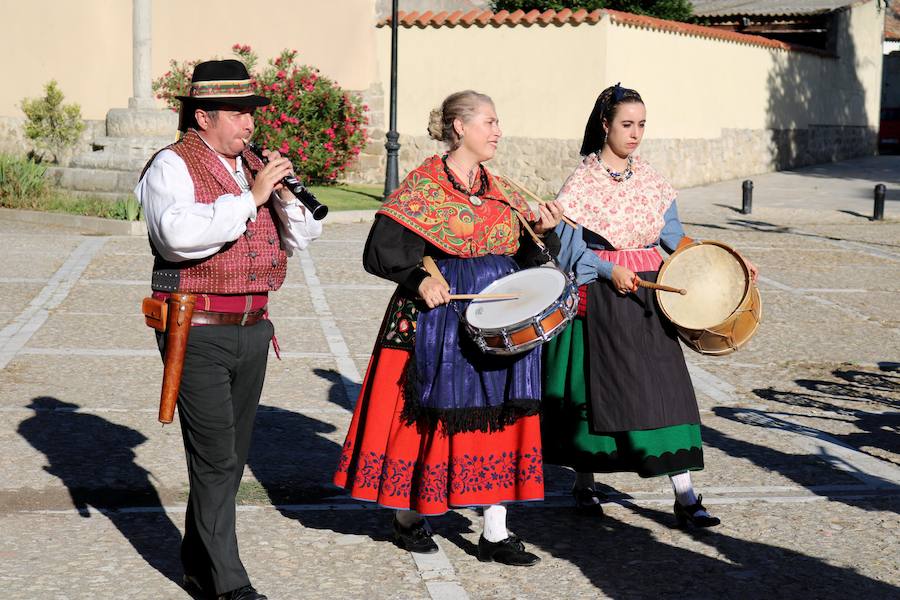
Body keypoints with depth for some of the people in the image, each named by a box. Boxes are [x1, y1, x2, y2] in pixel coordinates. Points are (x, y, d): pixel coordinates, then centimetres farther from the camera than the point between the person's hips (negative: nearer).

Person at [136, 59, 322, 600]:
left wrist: (286, 194, -5)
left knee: (231, 457, 13)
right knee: (216, 458, -8)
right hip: (199, 332, -7)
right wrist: (250, 198, -24)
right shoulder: (172, 166, -7)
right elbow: (180, 233, -27)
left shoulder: (253, 166, 15)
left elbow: (303, 237, 14)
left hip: (252, 329, 7)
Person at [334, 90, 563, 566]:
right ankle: (407, 516, 24)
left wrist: (543, 233, -4)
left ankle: (495, 534, 11)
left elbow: (522, 257, 14)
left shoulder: (501, 192, 11)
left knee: (499, 417, 4)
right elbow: (379, 252, -11)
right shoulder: (423, 186, -7)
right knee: (428, 415, 3)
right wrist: (419, 278, -24)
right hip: (438, 322, -6)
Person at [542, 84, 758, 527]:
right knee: (598, 389, 3)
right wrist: (610, 271, -22)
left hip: (648, 296, 4)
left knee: (665, 386, -3)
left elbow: (673, 235, 11)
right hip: (600, 298, -4)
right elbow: (569, 249, -9)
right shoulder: (582, 181, -6)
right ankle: (584, 484, 22)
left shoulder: (649, 179, 9)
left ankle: (685, 495, -2)